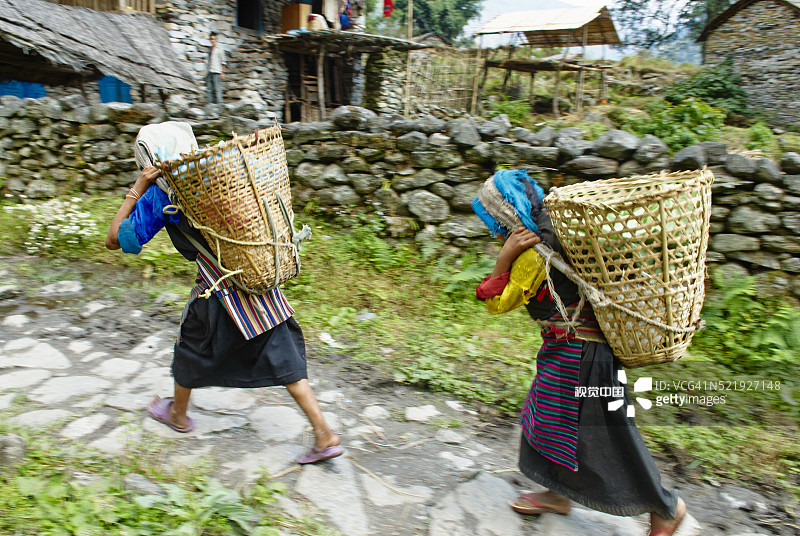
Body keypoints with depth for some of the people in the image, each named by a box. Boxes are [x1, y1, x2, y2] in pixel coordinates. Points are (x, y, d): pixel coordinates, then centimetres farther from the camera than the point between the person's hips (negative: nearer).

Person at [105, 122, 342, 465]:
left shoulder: (159, 195, -4)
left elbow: (114, 240, 3)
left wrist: (137, 189, 0)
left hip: (220, 296, -4)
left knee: (191, 352, 24)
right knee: (283, 360, 10)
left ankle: (178, 414, 50)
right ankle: (325, 436, 9)